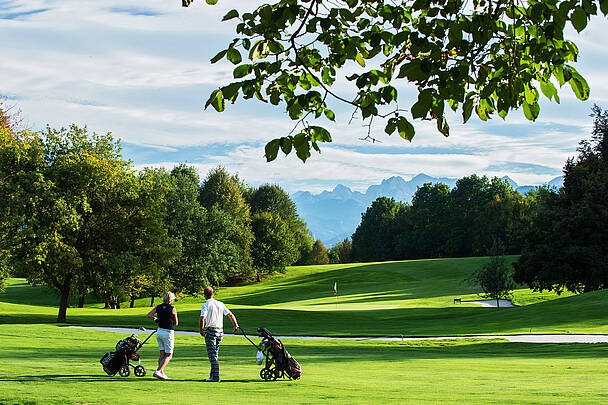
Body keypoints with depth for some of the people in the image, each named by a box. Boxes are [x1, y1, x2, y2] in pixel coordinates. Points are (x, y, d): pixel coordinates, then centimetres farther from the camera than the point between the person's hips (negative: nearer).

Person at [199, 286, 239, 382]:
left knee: (212, 355, -5)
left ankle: (216, 377, -10)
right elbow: (230, 315, 9)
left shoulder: (205, 305, -9)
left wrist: (201, 331, -10)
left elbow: (202, 319, -21)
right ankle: (212, 375, 21)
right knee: (214, 354, 17)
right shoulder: (220, 304, 9)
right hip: (220, 331, 6)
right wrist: (236, 325, 13)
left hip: (210, 331, -6)